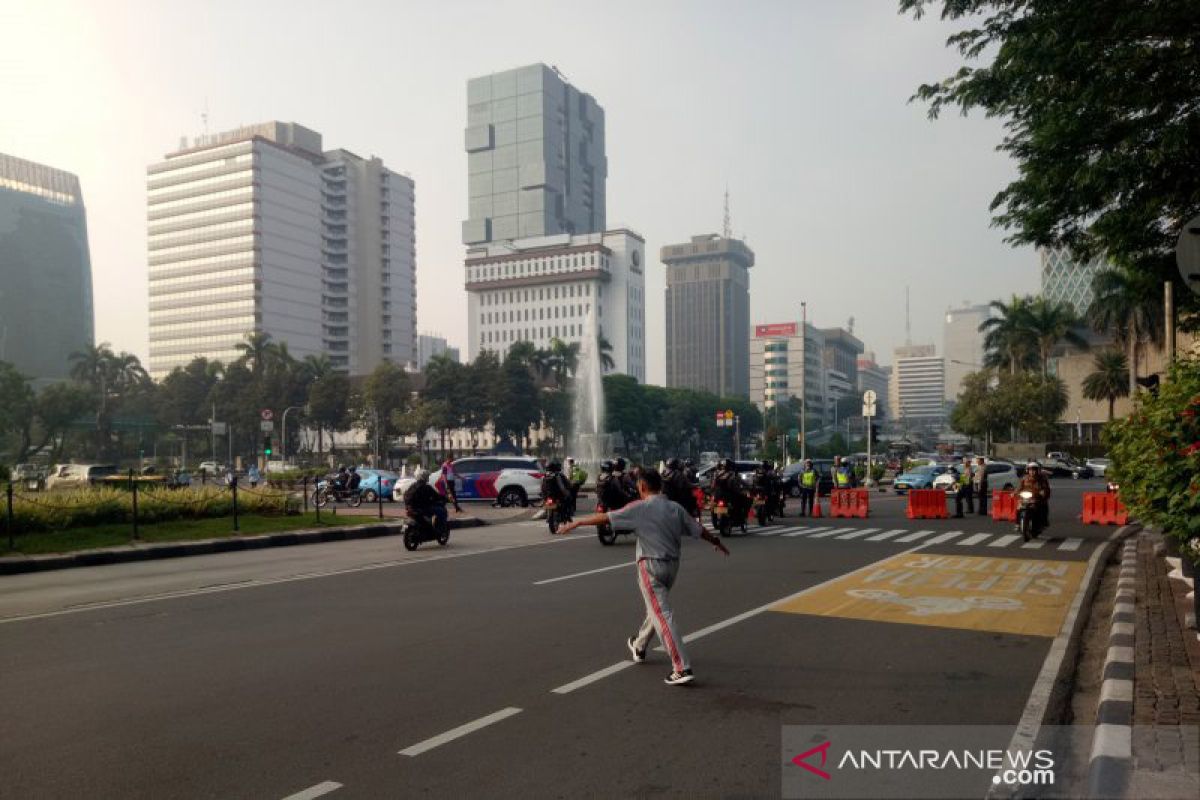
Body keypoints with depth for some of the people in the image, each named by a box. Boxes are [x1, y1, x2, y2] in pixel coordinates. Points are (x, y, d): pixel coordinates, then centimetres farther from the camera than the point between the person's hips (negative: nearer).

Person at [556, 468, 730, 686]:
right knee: (655, 609, 25)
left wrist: (576, 523, -3)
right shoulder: (675, 508, 6)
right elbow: (699, 530, 14)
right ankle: (639, 648, 46)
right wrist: (717, 542, 32)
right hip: (672, 565, 7)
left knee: (662, 616, -8)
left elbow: (605, 518, -11)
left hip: (651, 566, -7)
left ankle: (682, 669, -13)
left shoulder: (640, 508, -10)